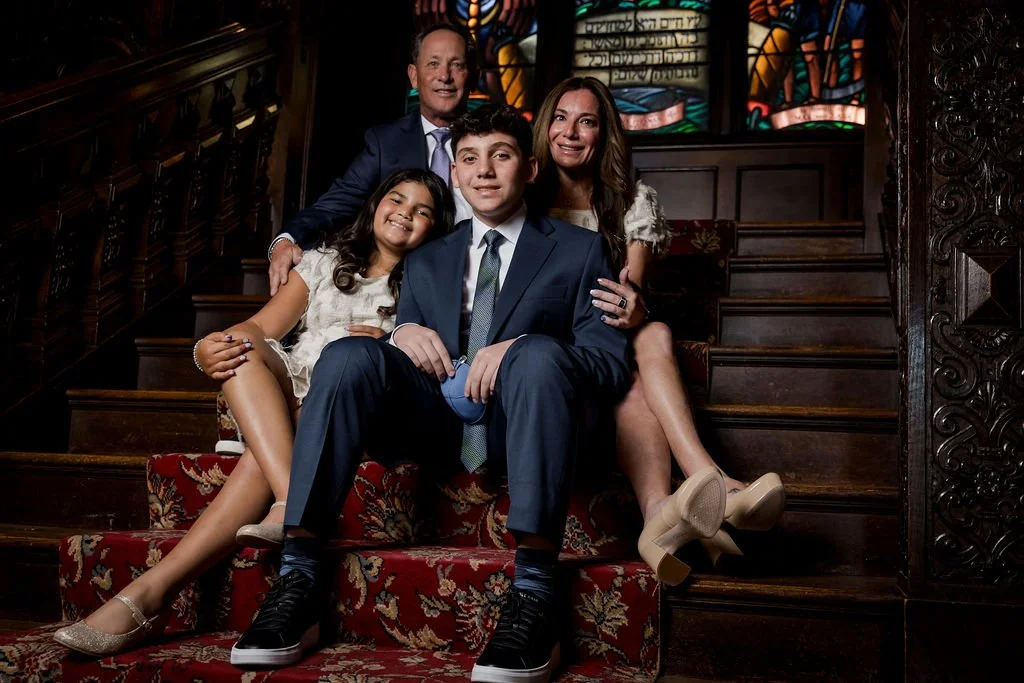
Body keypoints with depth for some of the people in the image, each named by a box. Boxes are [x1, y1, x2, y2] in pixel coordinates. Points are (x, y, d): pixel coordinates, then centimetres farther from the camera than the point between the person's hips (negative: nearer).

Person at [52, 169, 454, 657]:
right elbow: (262, 326, 11)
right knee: (243, 348, -31)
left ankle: (155, 587, -42)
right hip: (291, 392, 3)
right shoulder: (325, 263, 26)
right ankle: (294, 502, -49)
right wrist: (208, 349, -12)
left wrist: (384, 346, -16)